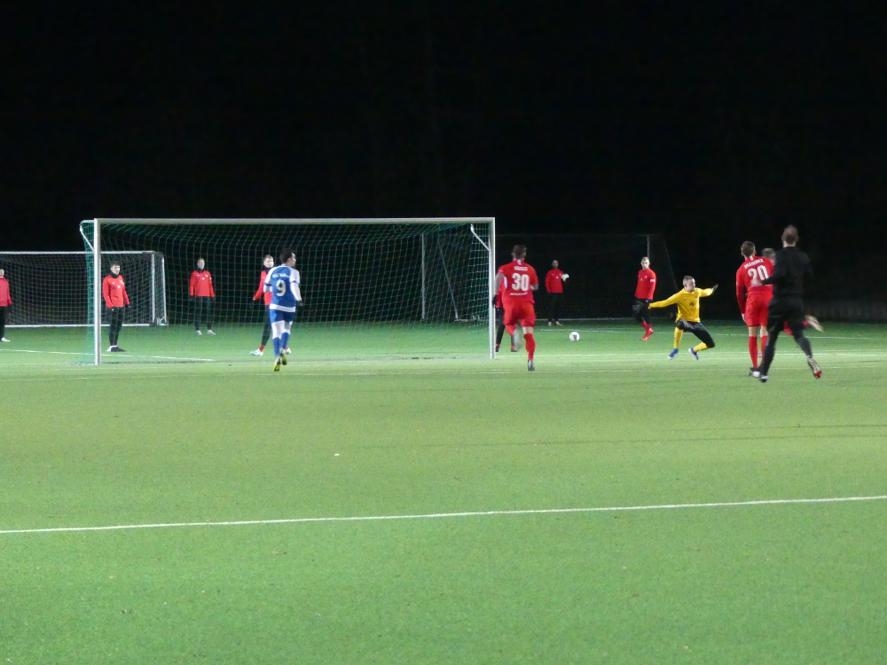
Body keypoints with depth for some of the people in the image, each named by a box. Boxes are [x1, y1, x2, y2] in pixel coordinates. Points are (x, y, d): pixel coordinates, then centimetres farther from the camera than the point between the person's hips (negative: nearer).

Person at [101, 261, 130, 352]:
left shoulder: (120, 278, 15)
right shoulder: (107, 280, -6)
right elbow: (105, 294, -9)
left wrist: (127, 302, 16)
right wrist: (110, 305, -16)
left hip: (121, 306, 7)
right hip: (113, 307, -7)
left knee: (119, 326, 9)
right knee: (113, 325, -7)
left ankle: (115, 345, 17)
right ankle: (111, 346, -4)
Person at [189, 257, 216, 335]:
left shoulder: (207, 273, 15)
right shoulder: (194, 273, 4)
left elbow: (210, 285, 15)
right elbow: (191, 285, 1)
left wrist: (212, 295, 11)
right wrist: (191, 295, -7)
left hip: (207, 296, 4)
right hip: (198, 296, -4)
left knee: (208, 312, 0)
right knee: (198, 312, -5)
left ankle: (209, 329, 3)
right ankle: (197, 329, -3)